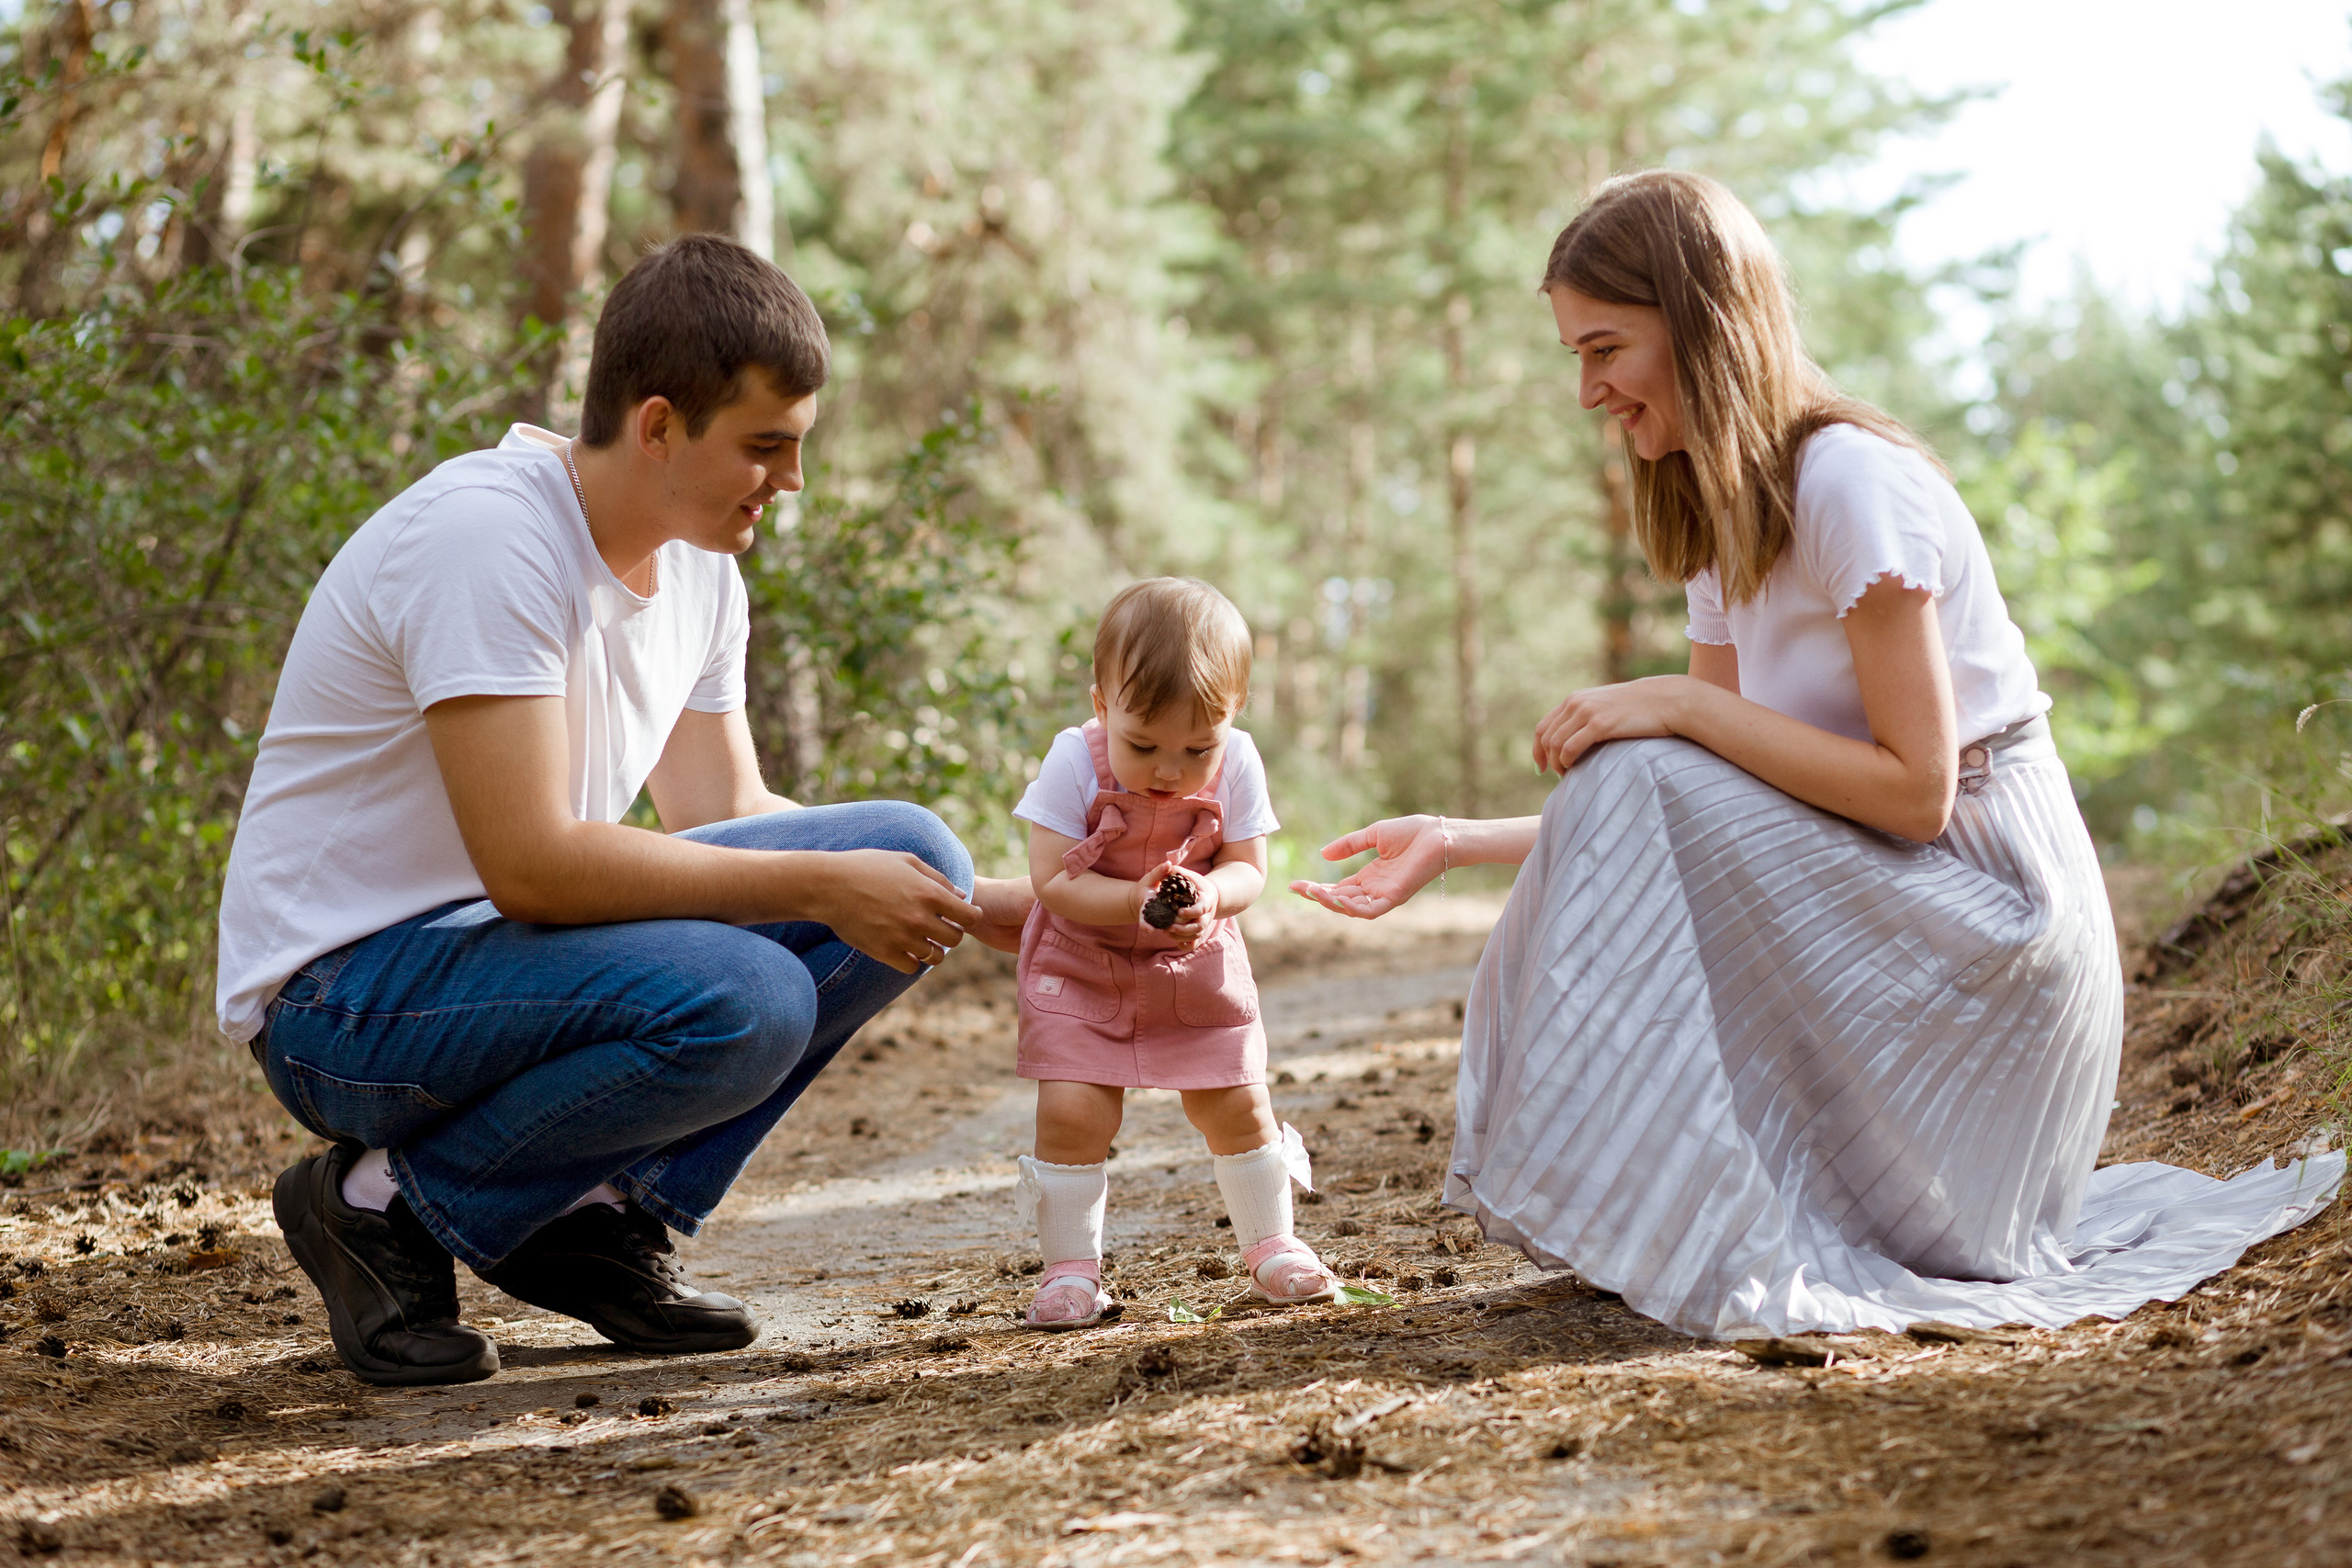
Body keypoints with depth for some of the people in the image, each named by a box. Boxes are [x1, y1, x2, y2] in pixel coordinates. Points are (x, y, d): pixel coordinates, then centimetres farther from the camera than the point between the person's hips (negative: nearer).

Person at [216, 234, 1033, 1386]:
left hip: (531, 941, 9)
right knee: (741, 1003, -33)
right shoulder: (486, 537, -23)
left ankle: (607, 1216, -1)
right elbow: (530, 864, -28)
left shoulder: (701, 567, 5)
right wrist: (820, 886, -23)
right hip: (347, 990, -9)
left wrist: (971, 906, 2)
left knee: (909, 853, -5)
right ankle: (390, 1204, -9)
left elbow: (724, 815, 13)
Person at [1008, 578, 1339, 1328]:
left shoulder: (1236, 764, -17)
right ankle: (1069, 1266, 4)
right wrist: (1135, 902, -38)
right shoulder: (1075, 762, -23)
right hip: (1081, 967, -2)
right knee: (1073, 1111, -12)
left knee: (1238, 1104, 6)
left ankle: (1271, 1243, 27)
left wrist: (1211, 894, -34)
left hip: (1197, 965, 2)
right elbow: (1051, 878, -24)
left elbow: (1249, 868, -11)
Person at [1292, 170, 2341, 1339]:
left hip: (1986, 913, -9)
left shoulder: (1852, 480, -19)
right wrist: (1460, 842, -4)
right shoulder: (1723, 525, 9)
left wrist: (1678, 706, -22)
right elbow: (1690, 816, 4)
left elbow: (1912, 788, -22)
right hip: (1879, 904, 9)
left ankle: (1712, 1239, -15)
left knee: (1637, 783, -21)